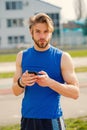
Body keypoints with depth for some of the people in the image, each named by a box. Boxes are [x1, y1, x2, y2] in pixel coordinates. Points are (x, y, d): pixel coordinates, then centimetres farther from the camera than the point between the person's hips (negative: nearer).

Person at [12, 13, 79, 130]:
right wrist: (21, 82, -13)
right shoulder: (22, 56, 6)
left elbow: (75, 93, -8)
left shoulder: (63, 57, -4)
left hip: (52, 120, -2)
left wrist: (50, 83, -22)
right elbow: (16, 92, 9)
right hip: (28, 119, 3)